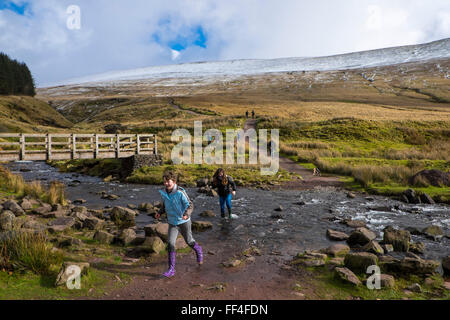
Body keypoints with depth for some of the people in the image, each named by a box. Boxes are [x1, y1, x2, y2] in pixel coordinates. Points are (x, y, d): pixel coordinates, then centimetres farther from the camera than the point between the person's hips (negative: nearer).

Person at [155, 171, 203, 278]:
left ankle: (198, 251, 48)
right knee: (171, 244, -8)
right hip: (172, 222, 4)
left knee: (189, 241, 14)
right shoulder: (163, 192, -5)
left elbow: (190, 205, -19)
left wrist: (186, 214, -38)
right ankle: (171, 269, 1)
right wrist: (159, 212, -7)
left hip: (184, 221, -4)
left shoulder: (180, 192, -22)